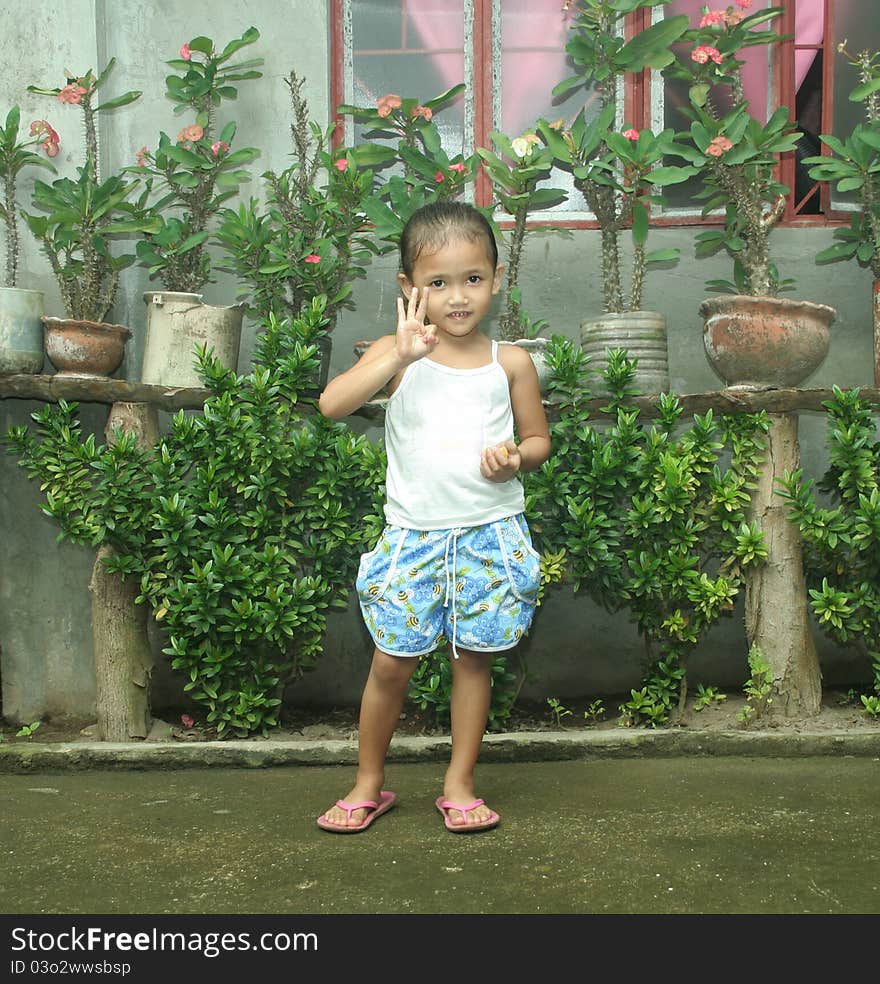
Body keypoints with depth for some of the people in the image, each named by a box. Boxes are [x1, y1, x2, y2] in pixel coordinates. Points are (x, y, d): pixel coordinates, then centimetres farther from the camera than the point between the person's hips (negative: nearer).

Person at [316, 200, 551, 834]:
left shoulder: (510, 363, 3)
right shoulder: (396, 355, -2)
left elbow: (540, 439, 13)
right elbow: (332, 404, -18)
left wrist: (515, 457, -10)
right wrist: (400, 357, -28)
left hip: (491, 535, 1)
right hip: (413, 536, -1)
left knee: (475, 658, 8)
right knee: (392, 662, 3)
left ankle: (460, 784, 25)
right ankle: (369, 784, 23)